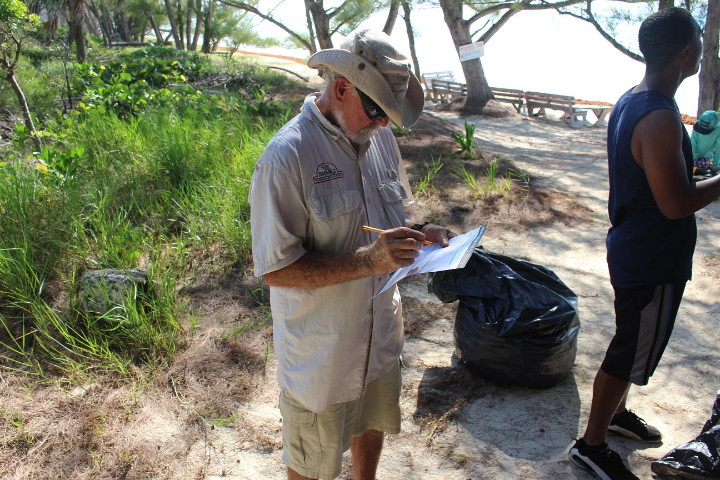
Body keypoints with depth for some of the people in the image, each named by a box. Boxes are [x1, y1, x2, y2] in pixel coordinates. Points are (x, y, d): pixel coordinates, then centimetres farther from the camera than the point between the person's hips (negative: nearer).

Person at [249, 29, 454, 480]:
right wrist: (366, 262, -32)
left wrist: (420, 234, -8)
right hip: (321, 347, -6)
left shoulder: (380, 136, -1)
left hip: (382, 331, 7)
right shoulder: (287, 156, -25)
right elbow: (276, 269, -24)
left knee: (373, 423, 29)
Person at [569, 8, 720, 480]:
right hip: (654, 263, -10)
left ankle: (616, 412, 46)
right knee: (631, 353, 5)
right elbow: (676, 204, -27)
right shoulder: (660, 119, -27)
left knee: (632, 342, 26)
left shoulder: (629, 102, 5)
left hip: (632, 250, 10)